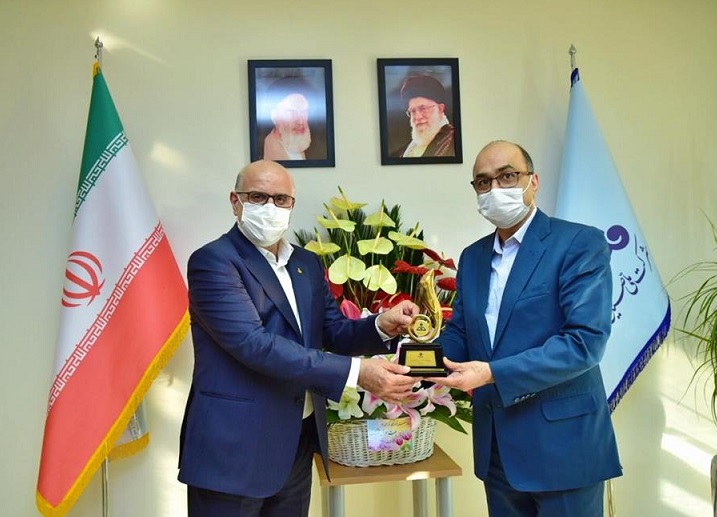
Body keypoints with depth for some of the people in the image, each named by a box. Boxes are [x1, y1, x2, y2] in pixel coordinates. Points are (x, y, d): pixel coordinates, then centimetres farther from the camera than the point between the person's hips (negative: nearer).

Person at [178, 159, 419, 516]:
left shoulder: (308, 263, 10)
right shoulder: (213, 261, -14)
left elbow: (333, 332, 8)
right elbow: (253, 343, -25)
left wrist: (382, 325, -13)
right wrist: (356, 372, -29)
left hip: (298, 442, 7)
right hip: (234, 446, -6)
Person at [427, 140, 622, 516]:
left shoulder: (580, 243, -11)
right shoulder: (473, 257, 10)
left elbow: (586, 340, -20)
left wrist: (494, 374, -25)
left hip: (561, 443, -6)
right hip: (496, 446, 6)